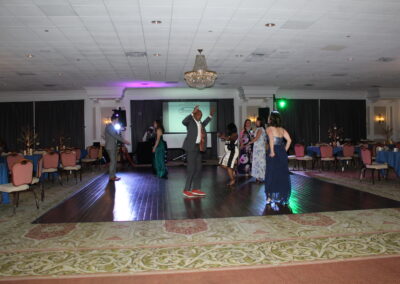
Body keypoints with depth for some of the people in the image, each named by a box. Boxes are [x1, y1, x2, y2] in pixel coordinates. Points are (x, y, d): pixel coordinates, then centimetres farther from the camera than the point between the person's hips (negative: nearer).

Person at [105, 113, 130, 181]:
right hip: (110, 147, -10)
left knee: (114, 161, 11)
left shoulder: (112, 127, 16)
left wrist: (124, 141, 16)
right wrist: (124, 141, -18)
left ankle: (113, 175, 16)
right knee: (113, 161, -8)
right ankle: (112, 177, -3)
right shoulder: (109, 126, -14)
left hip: (113, 147, 10)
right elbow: (115, 136, -20)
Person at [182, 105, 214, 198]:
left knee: (198, 168, 10)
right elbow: (184, 121, -25)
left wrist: (210, 115, 42)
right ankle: (186, 190, 0)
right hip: (191, 147, -8)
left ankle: (196, 189, 18)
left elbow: (204, 124, 43)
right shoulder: (190, 121, -3)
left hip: (198, 148, 8)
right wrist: (192, 113, -31)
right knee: (191, 169, -9)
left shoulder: (200, 123, 19)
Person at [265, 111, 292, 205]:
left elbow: (271, 139, -21)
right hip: (282, 153, 5)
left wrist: (272, 152, -17)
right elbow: (289, 140, 5)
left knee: (271, 174, 3)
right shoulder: (282, 129, 12)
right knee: (283, 174, 11)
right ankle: (282, 196, 17)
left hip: (274, 153, -5)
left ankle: (271, 197, 6)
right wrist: (285, 150, 10)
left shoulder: (269, 128, -5)